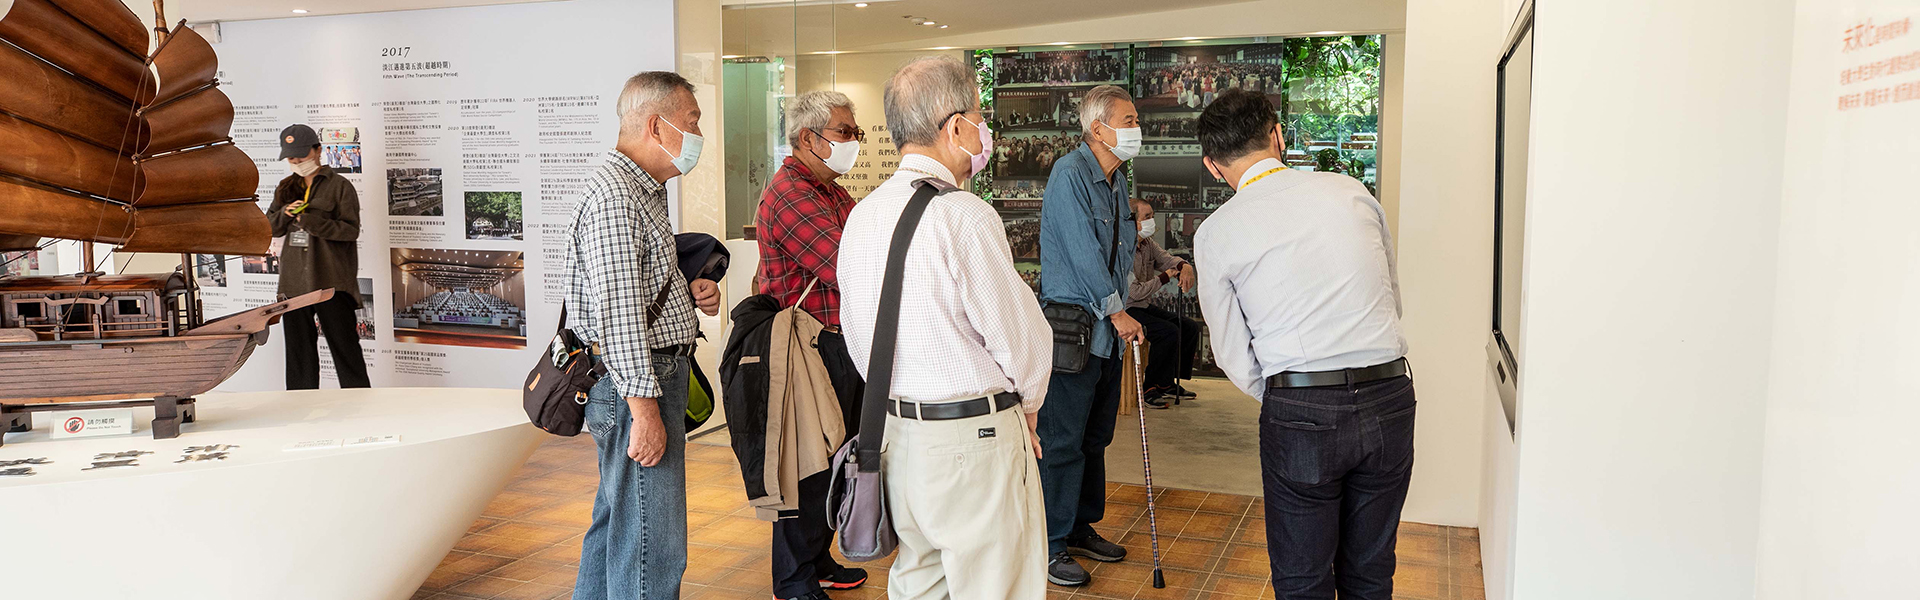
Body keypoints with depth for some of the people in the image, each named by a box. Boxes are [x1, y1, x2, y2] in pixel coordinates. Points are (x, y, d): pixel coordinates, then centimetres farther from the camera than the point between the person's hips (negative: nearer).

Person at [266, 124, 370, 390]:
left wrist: (311, 220, -20)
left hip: (331, 282, -6)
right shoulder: (285, 188, 16)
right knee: (299, 350, 11)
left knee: (344, 348, -4)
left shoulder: (340, 186, -1)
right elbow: (269, 228, 15)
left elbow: (350, 229, -9)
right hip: (293, 283, 6)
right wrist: (285, 213, -5)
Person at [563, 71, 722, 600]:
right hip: (634, 380, -11)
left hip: (655, 373, 11)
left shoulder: (645, 190, 17)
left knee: (618, 517, 20)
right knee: (652, 543, -6)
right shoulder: (612, 194, -17)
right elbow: (617, 312, -22)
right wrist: (644, 408, -23)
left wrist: (689, 291, 8)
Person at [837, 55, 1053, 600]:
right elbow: (1021, 335, -14)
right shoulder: (964, 216, -19)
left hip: (894, 429, 8)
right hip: (974, 438, -8)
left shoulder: (861, 214, 5)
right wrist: (1026, 407, 5)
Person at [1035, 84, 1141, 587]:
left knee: (1095, 438, 17)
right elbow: (1083, 252, -18)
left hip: (1108, 332, 9)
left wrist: (1121, 312, 10)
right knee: (1063, 442, -4)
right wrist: (1117, 312, -12)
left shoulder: (1117, 181, 15)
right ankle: (1051, 545, 6)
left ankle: (1082, 528, 30)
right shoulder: (1071, 174, -14)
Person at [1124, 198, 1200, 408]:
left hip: (1146, 307, 10)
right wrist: (1166, 277, -13)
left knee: (1191, 328, 2)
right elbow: (1135, 292, -23)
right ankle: (1151, 388, -14)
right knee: (1169, 331, -27)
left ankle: (1170, 382, 10)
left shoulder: (1147, 243, 9)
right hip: (1127, 310, -10)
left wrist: (1185, 266, -17)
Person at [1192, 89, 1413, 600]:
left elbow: (1236, 358, 1)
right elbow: (1393, 300, 15)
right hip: (1390, 400, 4)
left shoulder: (1215, 234, -2)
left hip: (1300, 412, -3)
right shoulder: (1352, 192, 6)